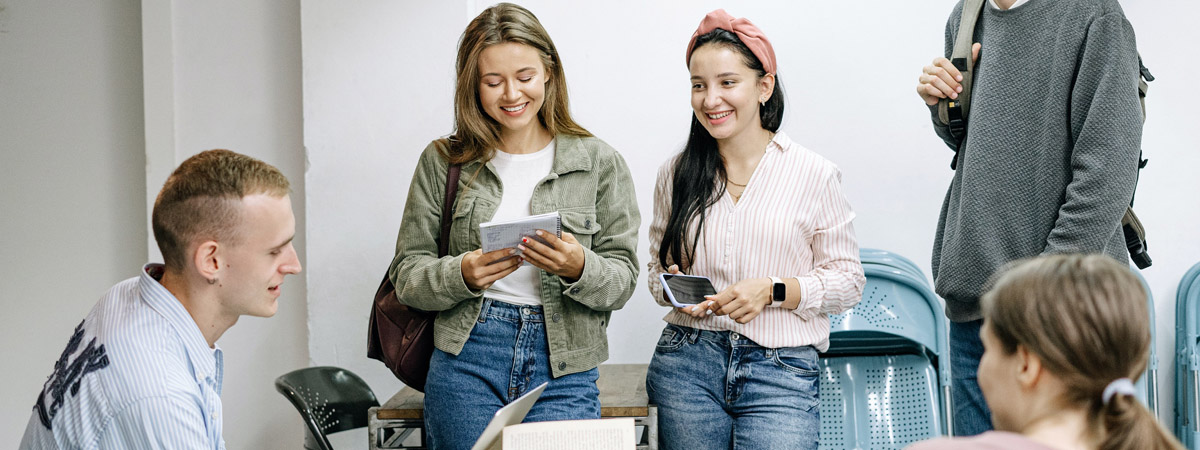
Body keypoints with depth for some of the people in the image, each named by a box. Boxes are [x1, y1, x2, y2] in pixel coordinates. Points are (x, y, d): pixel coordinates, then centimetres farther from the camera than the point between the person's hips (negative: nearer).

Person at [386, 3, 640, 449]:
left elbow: (622, 281, 2)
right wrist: (462, 275, -16)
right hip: (465, 362, 0)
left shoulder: (599, 163, 4)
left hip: (563, 372, 0)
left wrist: (578, 268, -19)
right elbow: (407, 275, 4)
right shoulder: (443, 162, 6)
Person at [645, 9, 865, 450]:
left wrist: (773, 290, -13)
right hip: (686, 365, 2)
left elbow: (847, 280, 2)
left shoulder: (814, 175, 0)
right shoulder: (676, 173, 9)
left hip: (781, 371, -2)